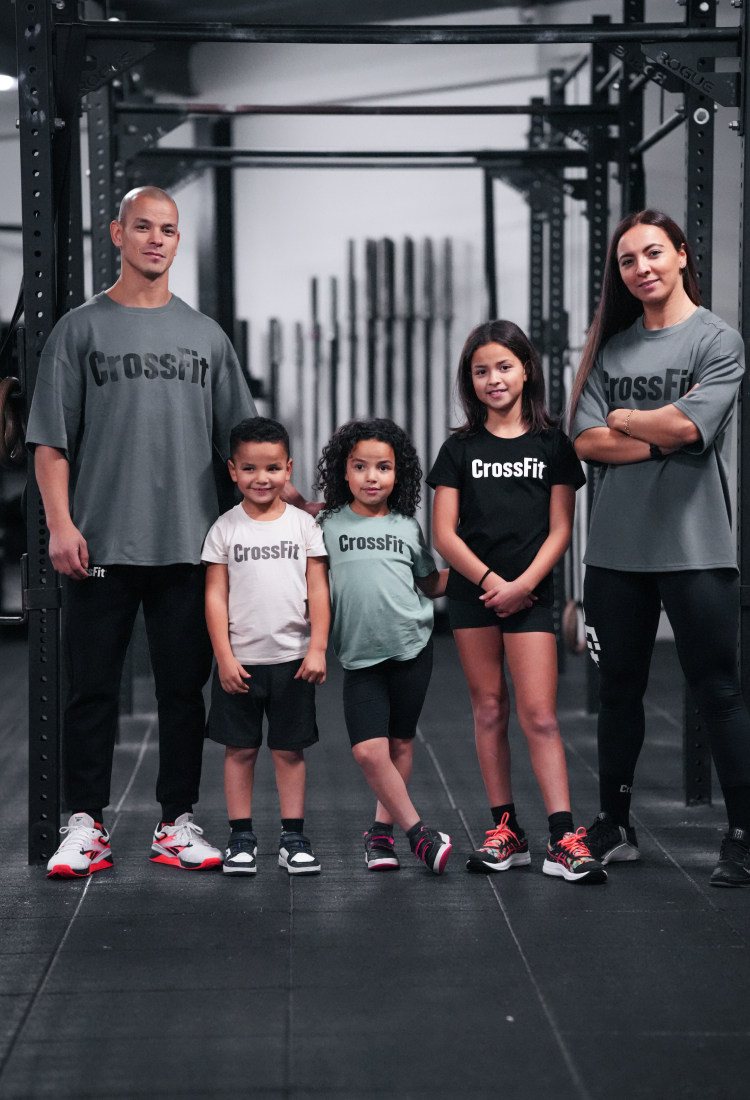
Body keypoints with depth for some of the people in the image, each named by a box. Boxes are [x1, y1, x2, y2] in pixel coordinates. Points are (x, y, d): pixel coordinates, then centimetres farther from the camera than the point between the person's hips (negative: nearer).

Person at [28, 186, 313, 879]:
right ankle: (86, 824, 11)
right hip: (100, 546, -2)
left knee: (184, 688, 5)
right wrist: (61, 523, -8)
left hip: (187, 543, 2)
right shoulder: (81, 329, 6)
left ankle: (178, 822, 15)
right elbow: (51, 440, 2)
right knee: (92, 687, 2)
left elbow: (242, 440, 16)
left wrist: (281, 496, 3)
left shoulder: (206, 336, 14)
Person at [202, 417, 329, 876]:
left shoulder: (303, 524, 2)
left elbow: (319, 590, 2)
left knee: (290, 750, 6)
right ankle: (242, 837, 15)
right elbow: (215, 596, -1)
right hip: (239, 661, 0)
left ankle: (294, 837, 14)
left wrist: (318, 648, -6)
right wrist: (224, 657, -7)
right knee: (240, 750, 6)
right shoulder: (226, 528, 1)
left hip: (293, 658, 0)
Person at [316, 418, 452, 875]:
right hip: (360, 656, -1)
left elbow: (430, 584, 18)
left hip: (413, 648, 2)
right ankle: (417, 832, -1)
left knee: (401, 743, 8)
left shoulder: (408, 527, 8)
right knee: (369, 750, -13)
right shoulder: (327, 524, 4)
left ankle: (382, 831, 23)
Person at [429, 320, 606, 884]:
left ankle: (564, 839, -9)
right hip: (472, 592, 2)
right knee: (489, 710, 5)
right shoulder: (460, 449, 6)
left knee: (538, 714, -7)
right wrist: (492, 581, -11)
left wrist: (521, 585, -11)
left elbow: (561, 529, 1)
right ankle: (506, 831, 13)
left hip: (530, 594, -2)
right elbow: (443, 532, 1)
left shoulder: (553, 443, 4)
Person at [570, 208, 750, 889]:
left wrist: (622, 417, 0)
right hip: (617, 546, 5)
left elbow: (688, 426, -16)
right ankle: (615, 828, 23)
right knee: (619, 687, 12)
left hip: (694, 546, -5)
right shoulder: (613, 347, 12)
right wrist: (662, 436, -10)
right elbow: (587, 442, 1)